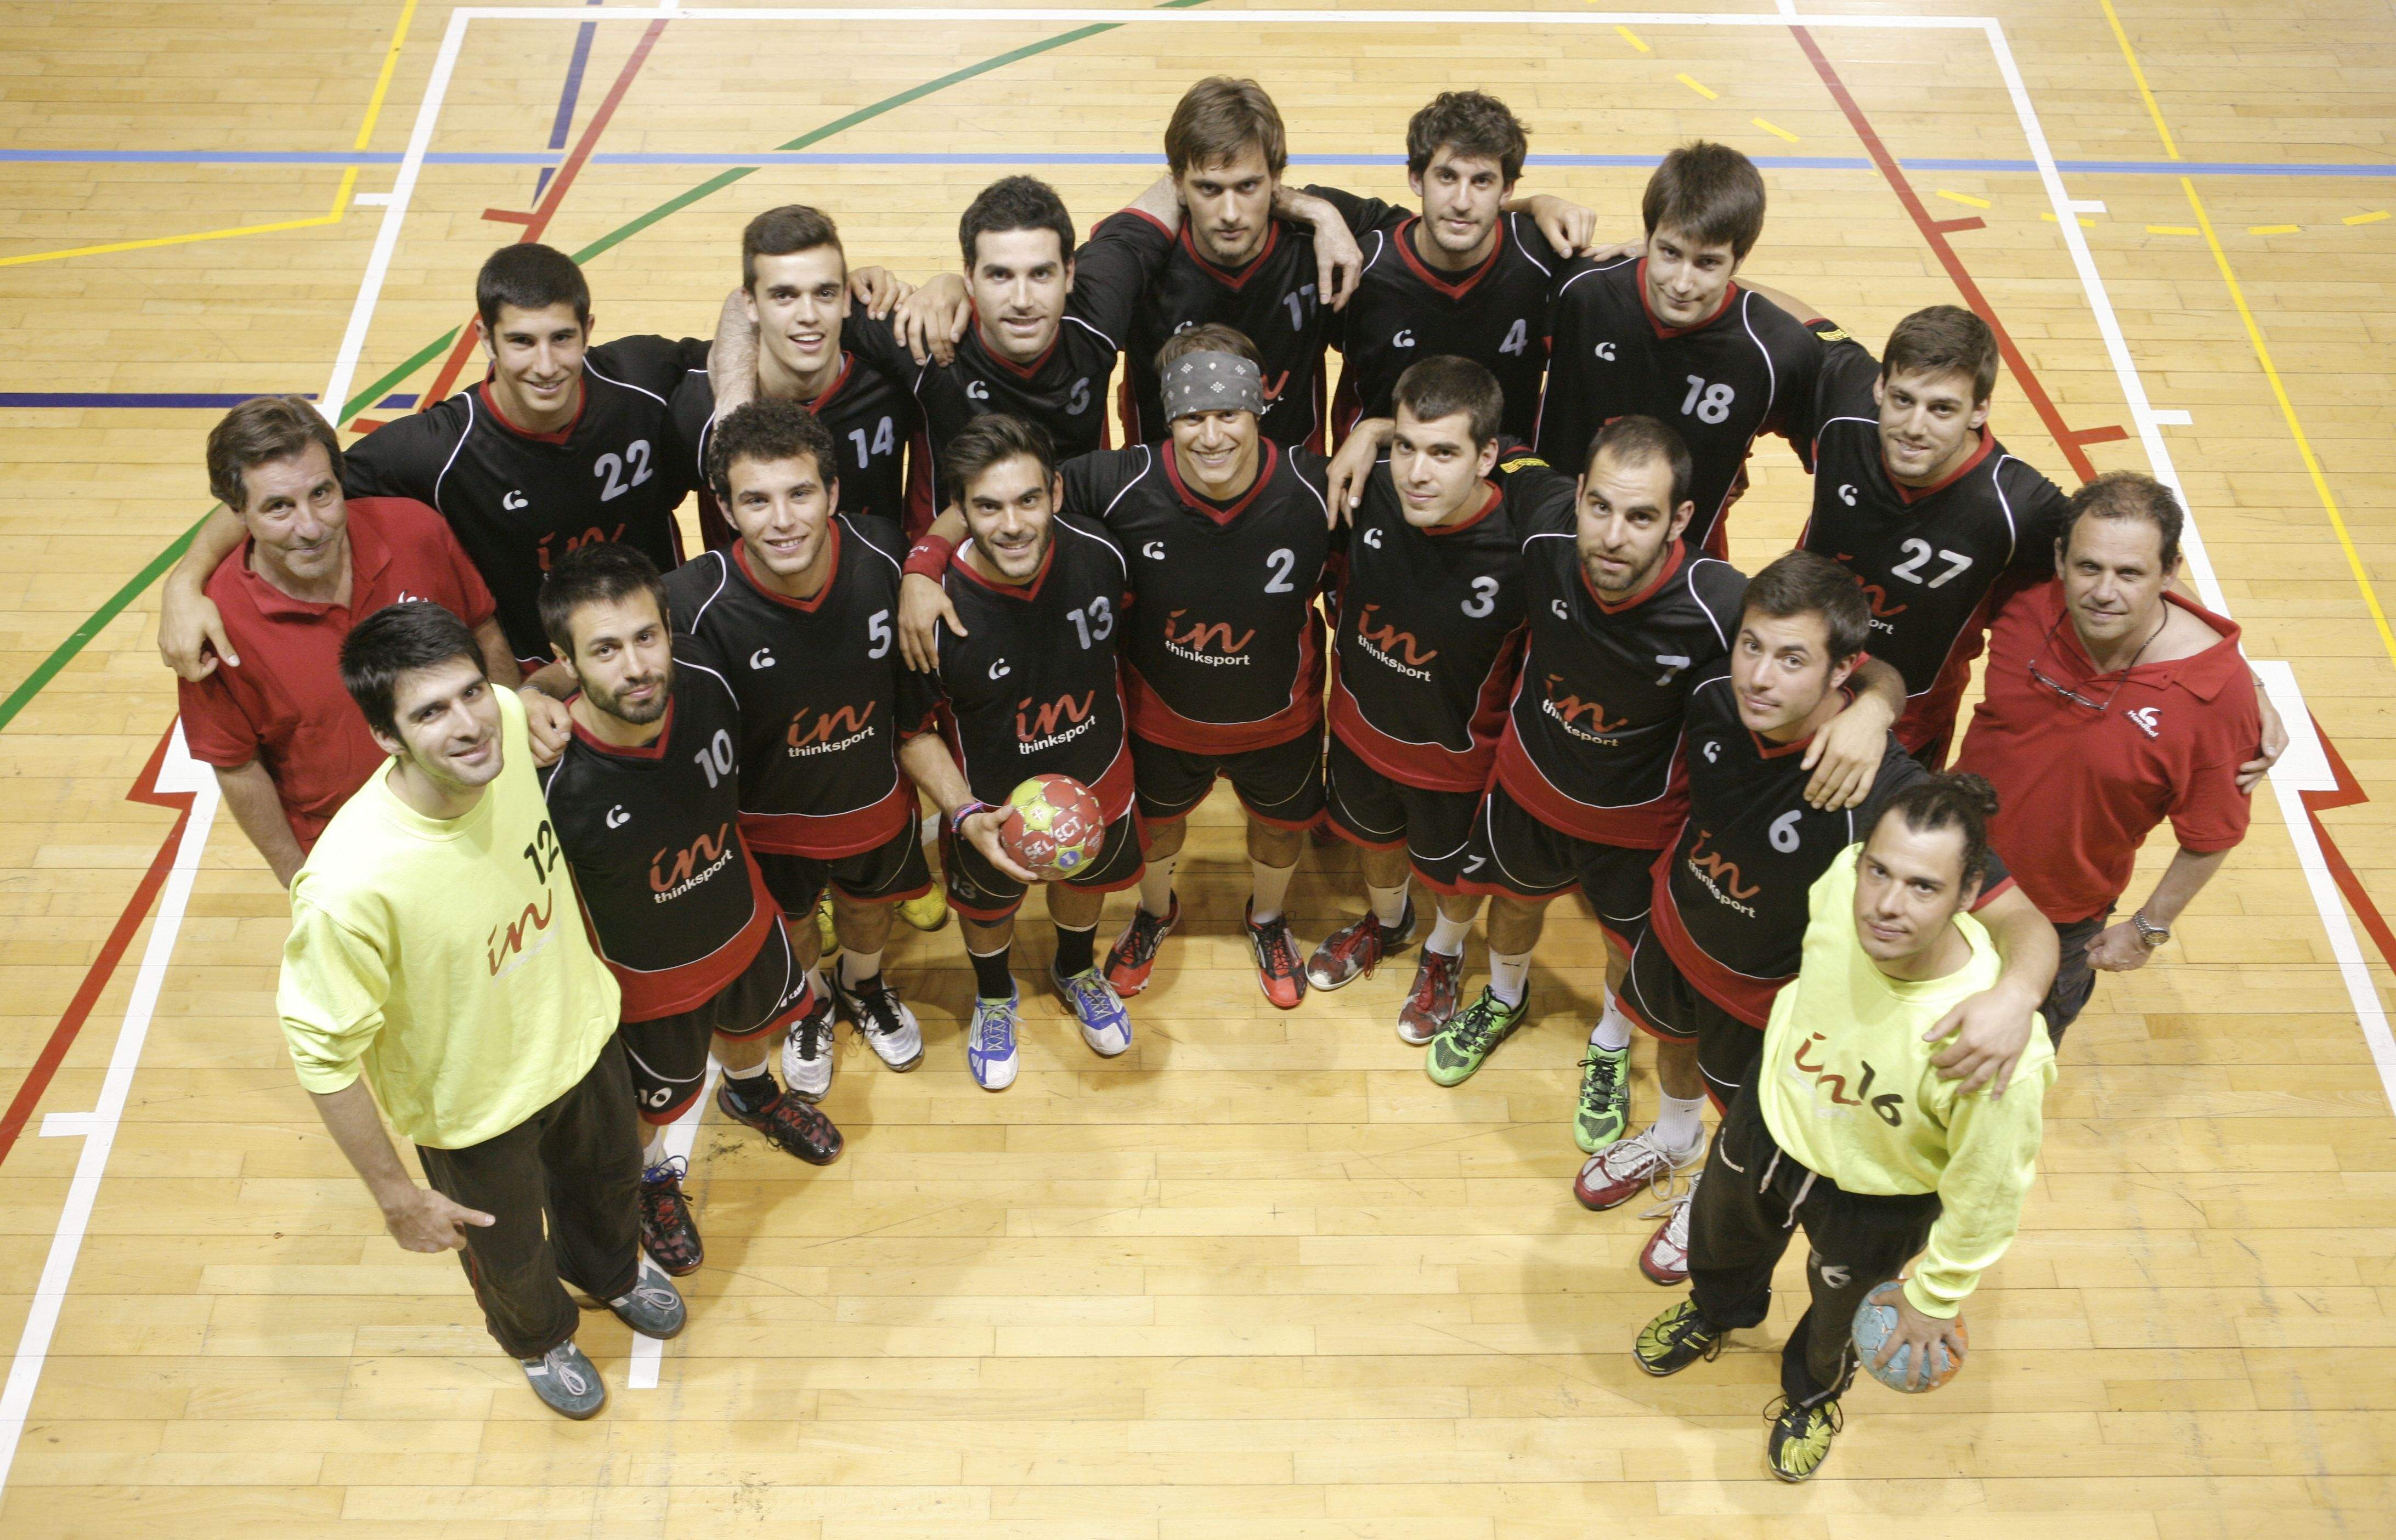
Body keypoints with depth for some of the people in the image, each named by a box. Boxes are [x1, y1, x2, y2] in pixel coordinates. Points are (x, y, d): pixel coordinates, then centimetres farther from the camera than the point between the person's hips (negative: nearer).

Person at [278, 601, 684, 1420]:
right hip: (475, 1107, -4)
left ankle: (611, 1268, 70)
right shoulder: (352, 884, -42)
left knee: (609, 1176, 34)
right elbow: (322, 1052, -27)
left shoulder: (511, 722, -27)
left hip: (580, 1033, 4)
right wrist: (394, 1191, -16)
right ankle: (540, 1337, 64)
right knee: (509, 1250, 28)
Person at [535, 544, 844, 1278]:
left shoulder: (708, 688, -27)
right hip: (646, 972, -4)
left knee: (754, 1021, 34)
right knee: (653, 1100, 24)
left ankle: (750, 1092, 71)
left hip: (742, 920, 4)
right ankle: (650, 1178, 60)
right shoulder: (553, 782, -40)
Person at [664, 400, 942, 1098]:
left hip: (875, 797, 2)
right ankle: (805, 1008, 64)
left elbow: (915, 699, -11)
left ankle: (863, 987, 67)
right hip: (769, 813, -2)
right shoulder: (695, 605, -36)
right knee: (789, 924, 29)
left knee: (870, 905, 32)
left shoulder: (880, 559, -29)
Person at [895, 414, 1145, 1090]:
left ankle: (1077, 972, 66)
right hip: (992, 801, -2)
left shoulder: (1098, 554, -27)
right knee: (987, 905, 27)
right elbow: (912, 731, -20)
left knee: (1085, 881, 32)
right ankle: (994, 997, 62)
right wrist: (966, 815, -31)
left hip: (1097, 779, 3)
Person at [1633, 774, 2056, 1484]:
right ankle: (1719, 1312, 74)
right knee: (1723, 1238, 36)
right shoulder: (1842, 881, -34)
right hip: (1772, 1115, 4)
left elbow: (1988, 1192, -24)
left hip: (1876, 1203, -3)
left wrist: (1935, 1295, -9)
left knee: (1839, 1312, 31)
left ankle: (1814, 1391, 70)